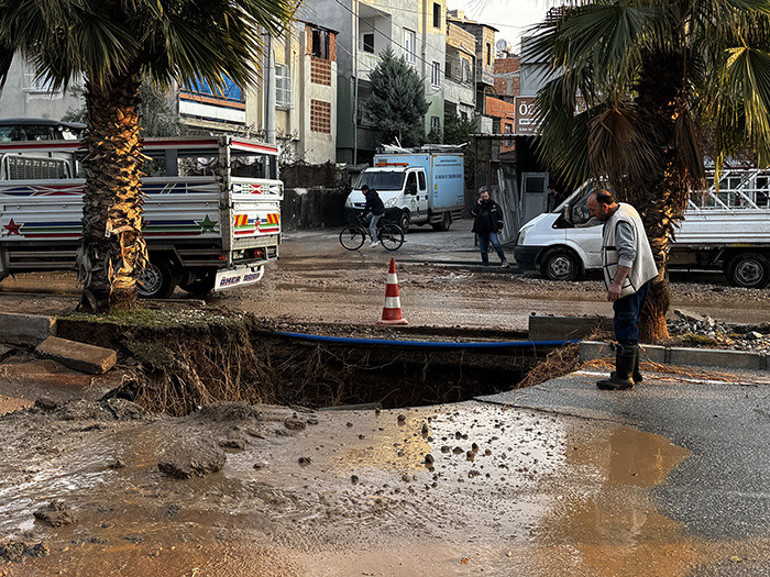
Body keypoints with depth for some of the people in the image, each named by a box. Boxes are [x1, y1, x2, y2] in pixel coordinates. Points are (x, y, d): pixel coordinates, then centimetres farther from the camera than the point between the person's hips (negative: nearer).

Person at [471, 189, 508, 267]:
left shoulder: (494, 205, 7)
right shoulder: (478, 206, 10)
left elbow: (500, 216, 10)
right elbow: (472, 214, -6)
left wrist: (500, 227, 3)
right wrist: (478, 205, -12)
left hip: (491, 230, -3)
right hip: (481, 231, 3)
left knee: (496, 244, -21)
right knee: (483, 249, 6)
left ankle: (503, 260, -16)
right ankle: (485, 264, 16)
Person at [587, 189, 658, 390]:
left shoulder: (621, 222, -21)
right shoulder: (625, 209, 14)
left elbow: (628, 254, -30)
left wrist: (616, 283, -37)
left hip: (628, 283, -11)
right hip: (639, 280, 11)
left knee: (625, 328, -9)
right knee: (630, 326, 18)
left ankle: (624, 377, -7)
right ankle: (632, 371, 27)